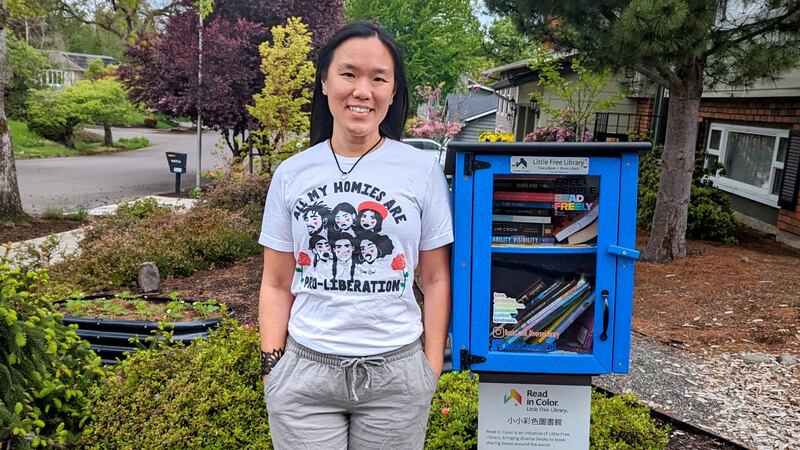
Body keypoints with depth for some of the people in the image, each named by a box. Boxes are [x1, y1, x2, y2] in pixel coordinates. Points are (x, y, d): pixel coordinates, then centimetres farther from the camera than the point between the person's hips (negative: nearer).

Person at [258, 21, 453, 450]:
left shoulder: (423, 170, -2)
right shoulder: (291, 174, 1)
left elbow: (436, 280, 2)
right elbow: (277, 285, 6)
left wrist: (433, 367, 0)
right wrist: (271, 365, 1)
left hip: (396, 372, 0)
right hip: (304, 371, 1)